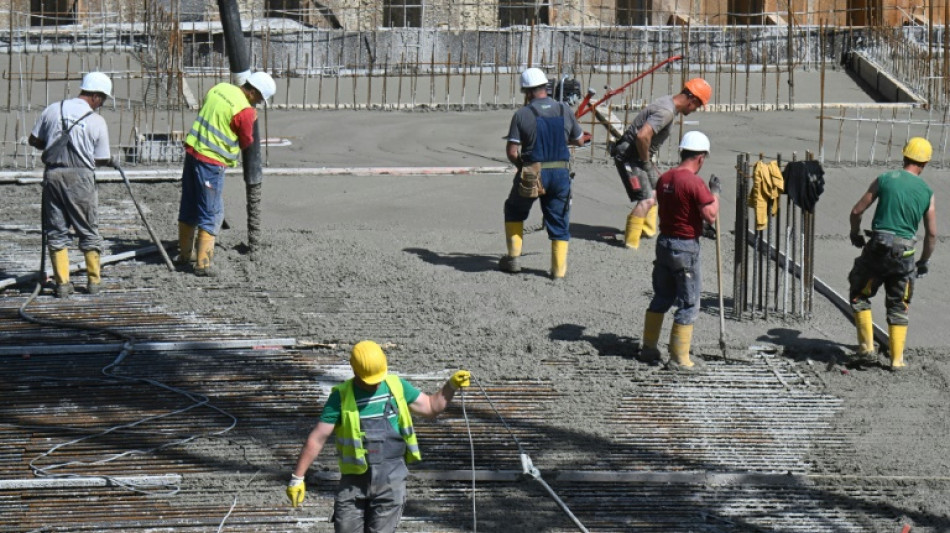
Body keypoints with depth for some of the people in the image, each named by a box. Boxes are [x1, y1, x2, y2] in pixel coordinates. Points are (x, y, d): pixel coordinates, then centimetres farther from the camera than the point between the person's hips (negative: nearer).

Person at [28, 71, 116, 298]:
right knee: (88, 230, 11)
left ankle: (62, 283, 5)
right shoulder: (97, 121, -3)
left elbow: (33, 140, 12)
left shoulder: (52, 109, 5)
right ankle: (93, 280, 15)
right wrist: (111, 161, 24)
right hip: (80, 177, -3)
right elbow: (101, 159, 2)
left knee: (56, 232, 9)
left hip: (53, 174, 3)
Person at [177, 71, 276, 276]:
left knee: (188, 207, 19)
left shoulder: (219, 88, 7)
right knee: (211, 213, 0)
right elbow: (246, 142, -2)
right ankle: (202, 263, -1)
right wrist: (251, 119, 16)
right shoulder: (244, 111, -16)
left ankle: (185, 253, 32)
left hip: (192, 150, 8)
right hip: (211, 162, -8)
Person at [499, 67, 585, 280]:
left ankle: (513, 258, 19)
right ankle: (559, 269, 10)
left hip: (532, 173, -2)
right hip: (561, 173, 2)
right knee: (559, 221, 12)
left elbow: (512, 151, -10)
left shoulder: (522, 114, -7)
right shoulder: (565, 111, 2)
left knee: (514, 210, 22)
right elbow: (579, 141, 13)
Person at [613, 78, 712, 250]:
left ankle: (647, 230, 39)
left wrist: (649, 161, 17)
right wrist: (646, 162, -19)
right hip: (629, 156, -11)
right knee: (647, 200, -17)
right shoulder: (666, 112, -23)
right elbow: (642, 135, -34)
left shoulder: (667, 103, 9)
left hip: (640, 155, 11)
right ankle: (630, 242, -14)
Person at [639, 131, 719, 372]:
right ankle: (678, 358, 4)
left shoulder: (664, 179, 4)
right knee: (688, 305, 2)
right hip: (686, 247, -7)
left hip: (664, 242, 7)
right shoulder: (695, 183, -19)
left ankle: (649, 347, 27)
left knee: (661, 298, 20)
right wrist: (715, 193, -5)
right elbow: (711, 216, -21)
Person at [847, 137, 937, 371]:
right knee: (898, 307, 15)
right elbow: (932, 233, 5)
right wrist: (924, 261, 20)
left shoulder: (885, 180, -1)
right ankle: (897, 358, 13)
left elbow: (857, 211, 1)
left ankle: (867, 347, 8)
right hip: (904, 254, 2)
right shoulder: (927, 192, 3)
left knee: (859, 295, 16)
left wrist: (855, 234, 20)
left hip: (877, 248, -2)